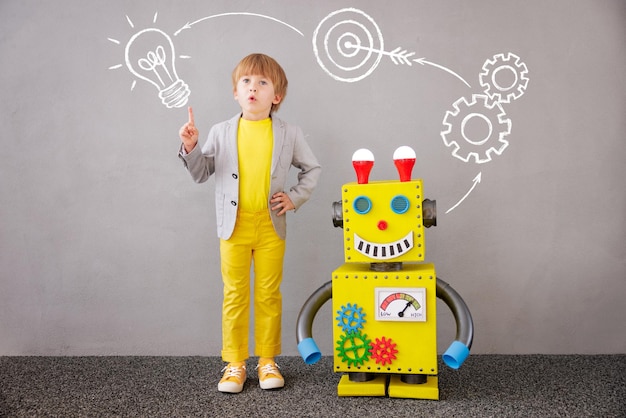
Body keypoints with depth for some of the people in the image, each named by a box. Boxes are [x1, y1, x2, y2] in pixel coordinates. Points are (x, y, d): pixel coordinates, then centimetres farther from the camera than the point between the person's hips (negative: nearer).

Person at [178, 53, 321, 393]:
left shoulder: (289, 134, 1)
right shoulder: (221, 132, 2)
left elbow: (312, 168, 12)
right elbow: (201, 173, 6)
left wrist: (295, 198, 1)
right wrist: (190, 149, -11)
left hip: (271, 227, 0)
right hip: (234, 226, 0)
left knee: (269, 295, 8)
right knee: (234, 295, 6)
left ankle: (267, 361, 22)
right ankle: (234, 363, 18)